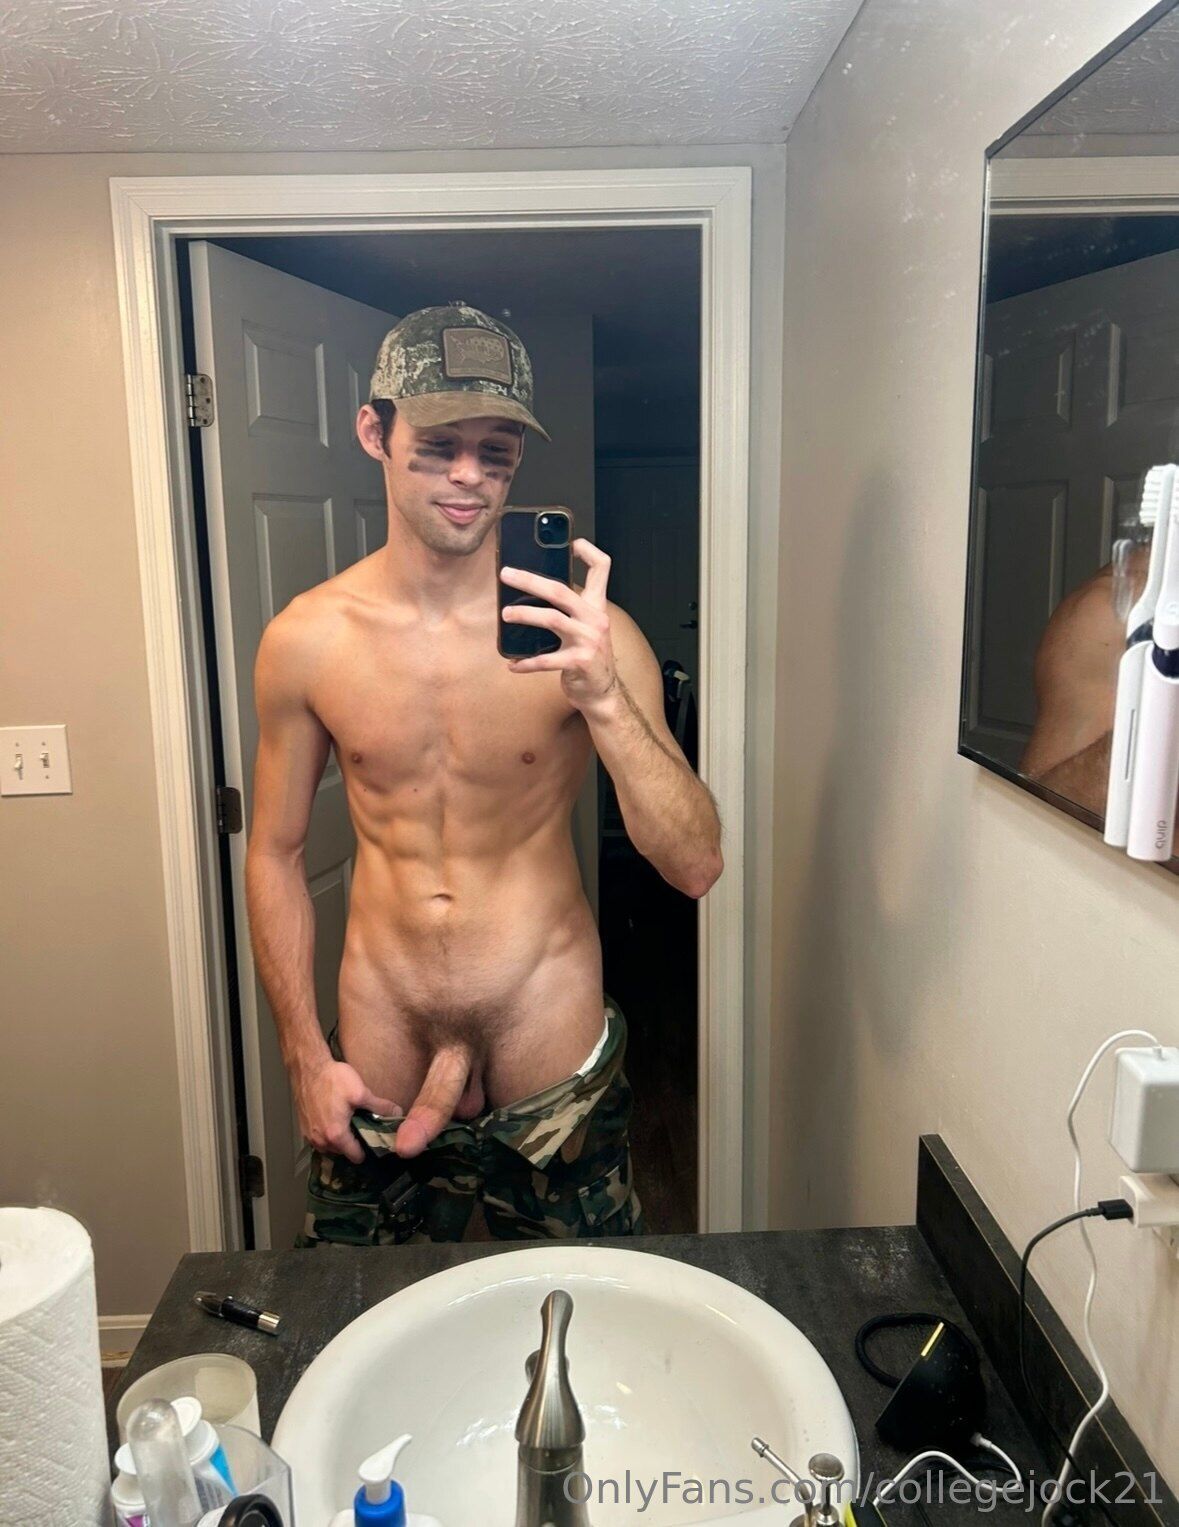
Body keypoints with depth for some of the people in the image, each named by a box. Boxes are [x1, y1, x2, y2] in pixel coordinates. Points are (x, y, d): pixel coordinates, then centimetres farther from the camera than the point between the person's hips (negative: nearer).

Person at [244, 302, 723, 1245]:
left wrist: (603, 698, -31)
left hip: (556, 1081, -1)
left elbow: (695, 866, -17)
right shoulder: (308, 640, -6)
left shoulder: (585, 634, -12)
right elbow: (275, 856, 4)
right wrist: (305, 1055, 2)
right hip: (375, 1085, 2)